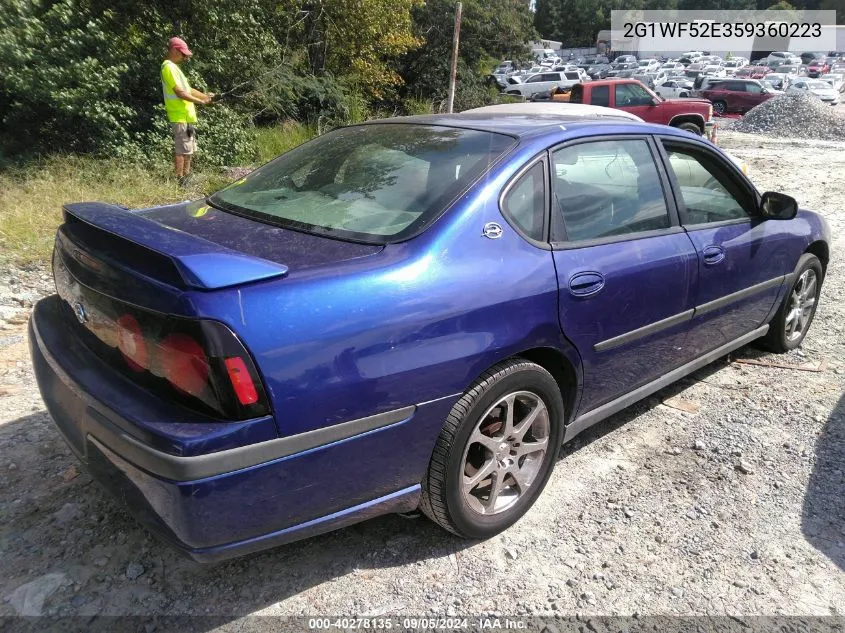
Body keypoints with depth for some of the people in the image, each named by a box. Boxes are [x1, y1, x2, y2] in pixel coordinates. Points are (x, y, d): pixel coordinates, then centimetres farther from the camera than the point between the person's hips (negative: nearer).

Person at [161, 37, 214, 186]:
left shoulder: (174, 67, 20)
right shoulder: (169, 67, -12)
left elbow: (187, 89, 22)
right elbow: (179, 92, -19)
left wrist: (205, 96, 12)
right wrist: (200, 101, -12)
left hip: (187, 116, 10)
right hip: (180, 117, -10)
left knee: (189, 150, 14)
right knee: (181, 150, -9)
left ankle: (185, 179, 20)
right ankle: (179, 182, -6)